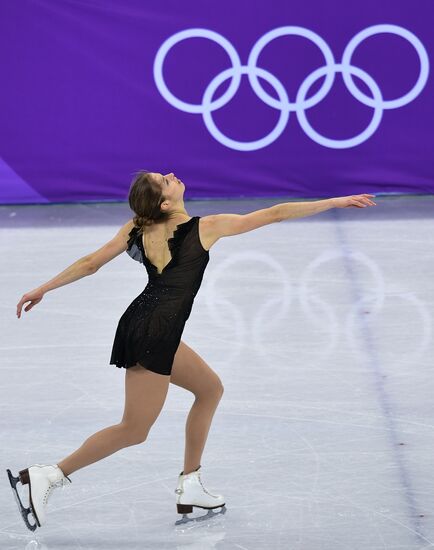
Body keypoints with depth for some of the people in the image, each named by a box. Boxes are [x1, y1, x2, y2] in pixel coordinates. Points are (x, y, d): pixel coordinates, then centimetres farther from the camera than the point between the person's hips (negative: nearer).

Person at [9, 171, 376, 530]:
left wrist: (43, 289, 19)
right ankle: (48, 476, -7)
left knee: (210, 389, 20)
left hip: (140, 323, 8)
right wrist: (336, 202, 6)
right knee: (133, 431, -1)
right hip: (154, 336, -8)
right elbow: (275, 214, -1)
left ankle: (190, 488, 21)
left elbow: (90, 263, 7)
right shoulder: (207, 227, -7)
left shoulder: (137, 229, 6)